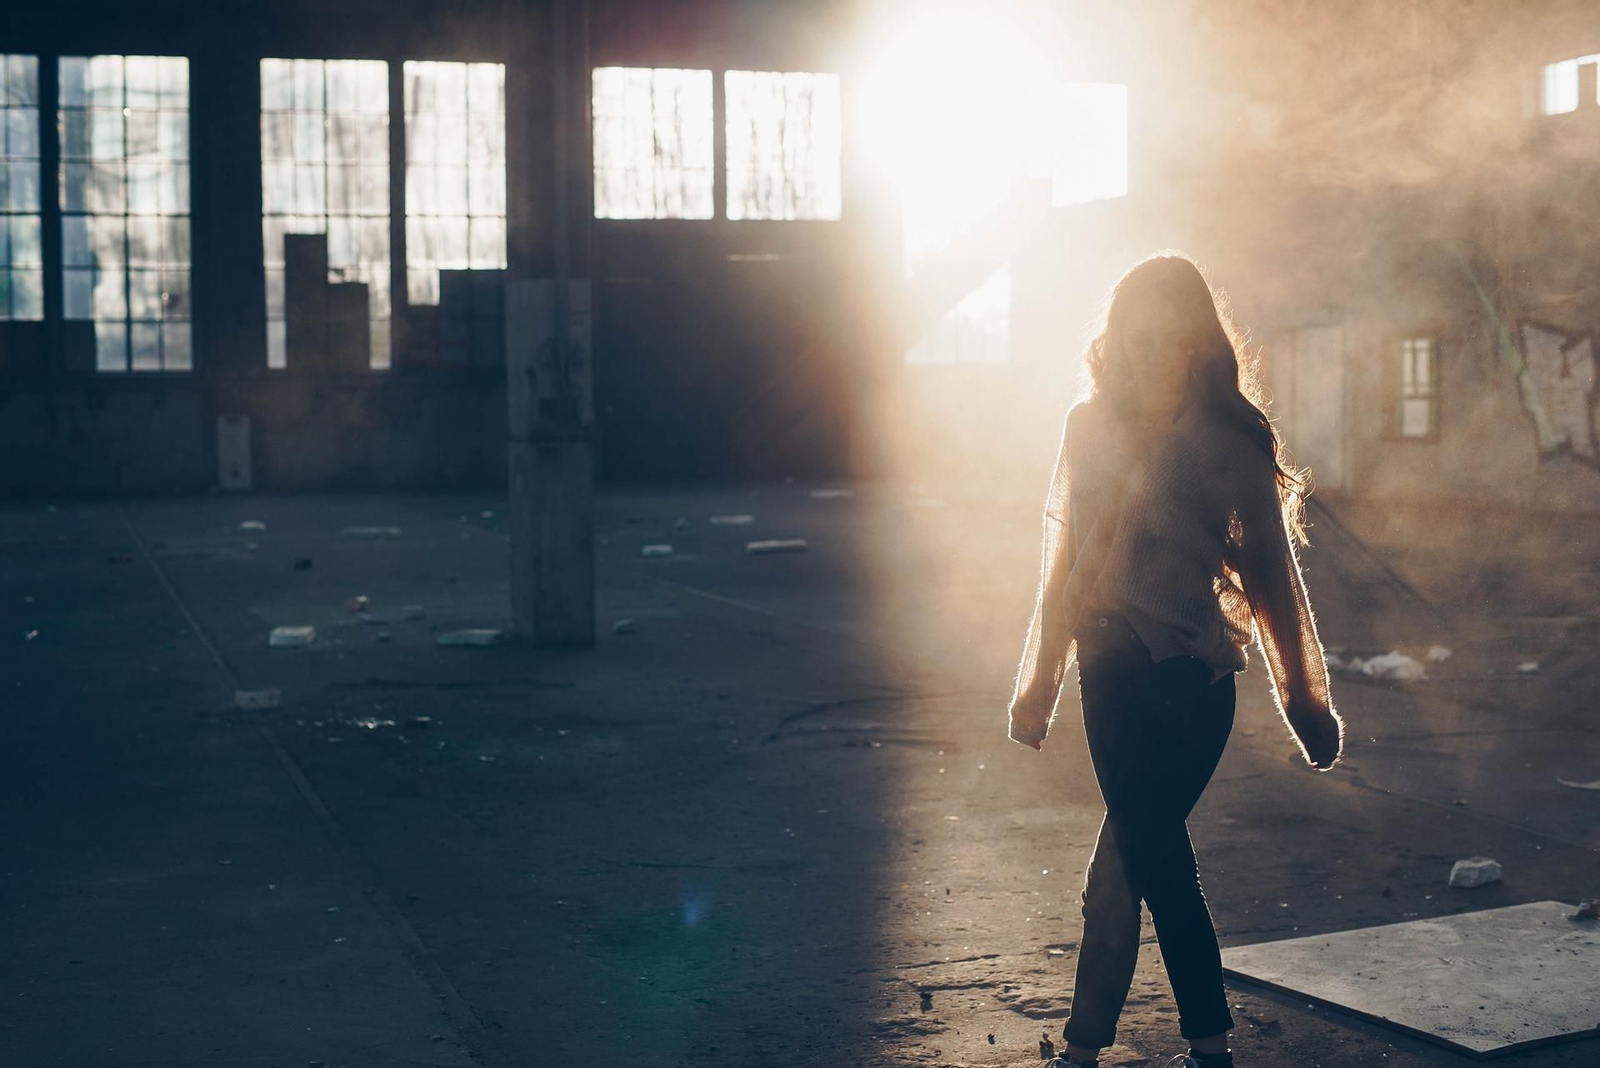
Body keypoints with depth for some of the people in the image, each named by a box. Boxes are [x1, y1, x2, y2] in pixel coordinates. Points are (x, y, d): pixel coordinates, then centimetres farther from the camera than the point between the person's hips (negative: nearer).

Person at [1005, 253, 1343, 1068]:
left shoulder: (1232, 437, -2)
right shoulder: (1092, 427, 8)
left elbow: (1269, 571, 2)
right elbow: (1066, 562, 14)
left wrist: (1303, 696, 2)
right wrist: (1041, 679, 16)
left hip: (1192, 677, -3)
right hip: (1115, 671, 3)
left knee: (1128, 867, -2)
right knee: (1153, 861, 5)